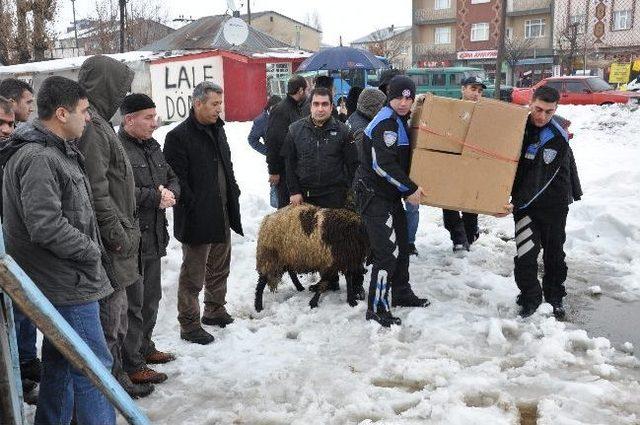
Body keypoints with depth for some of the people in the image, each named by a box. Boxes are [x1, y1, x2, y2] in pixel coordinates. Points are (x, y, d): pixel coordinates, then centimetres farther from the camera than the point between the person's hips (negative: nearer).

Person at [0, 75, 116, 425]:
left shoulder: (56, 151, 13)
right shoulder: (37, 158, -20)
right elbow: (46, 226, -26)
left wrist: (91, 248, 13)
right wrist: (91, 251, -14)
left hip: (64, 281, 10)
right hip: (67, 285, -10)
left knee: (60, 362, 21)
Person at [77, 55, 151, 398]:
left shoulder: (97, 121, 15)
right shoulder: (90, 125, -18)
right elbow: (96, 190, -23)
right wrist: (118, 234, -17)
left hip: (114, 236, 11)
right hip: (107, 243, -11)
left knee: (117, 309, 19)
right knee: (111, 312, 1)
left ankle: (116, 375, 33)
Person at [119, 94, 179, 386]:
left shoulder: (152, 146, 14)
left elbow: (173, 178, 20)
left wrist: (170, 193, -3)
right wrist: (155, 197, -17)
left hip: (154, 237, 9)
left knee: (151, 298, 20)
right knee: (133, 303, -2)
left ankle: (144, 347, 37)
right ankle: (131, 365, 10)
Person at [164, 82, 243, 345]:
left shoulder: (217, 130, 13)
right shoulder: (178, 137, -14)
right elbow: (178, 181, -17)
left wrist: (233, 194, 10)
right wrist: (195, 210, -18)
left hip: (222, 217, 8)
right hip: (197, 221, -8)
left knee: (219, 269, 21)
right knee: (193, 275, 3)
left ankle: (215, 310, 38)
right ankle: (189, 325, 16)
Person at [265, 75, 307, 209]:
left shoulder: (297, 108, 11)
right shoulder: (281, 110, -17)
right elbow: (273, 142, -20)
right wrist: (273, 171, -19)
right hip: (284, 168, -9)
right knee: (287, 206, 0)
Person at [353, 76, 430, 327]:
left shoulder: (400, 121, 14)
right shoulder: (385, 123, -18)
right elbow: (383, 165, -25)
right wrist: (409, 189, -19)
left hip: (390, 194, 10)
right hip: (374, 195, -10)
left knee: (401, 245, 19)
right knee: (387, 251, -10)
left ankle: (401, 293, 35)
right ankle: (377, 309, -1)